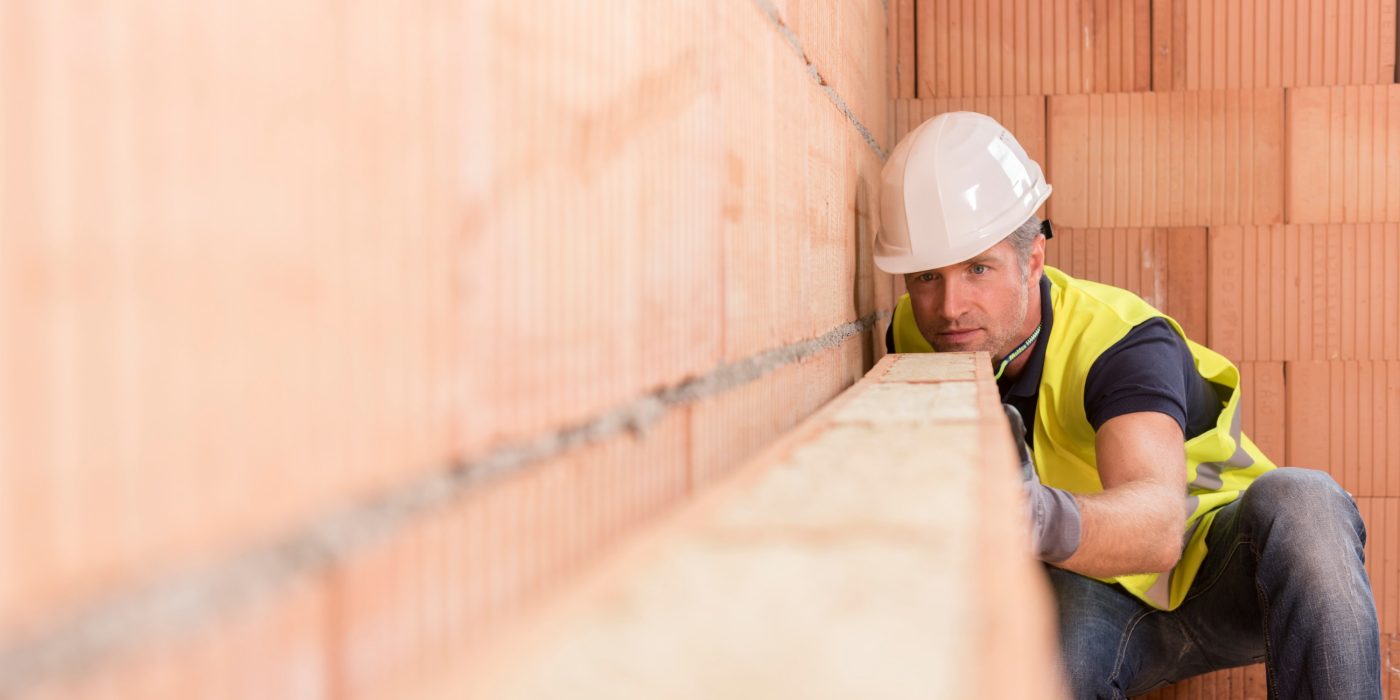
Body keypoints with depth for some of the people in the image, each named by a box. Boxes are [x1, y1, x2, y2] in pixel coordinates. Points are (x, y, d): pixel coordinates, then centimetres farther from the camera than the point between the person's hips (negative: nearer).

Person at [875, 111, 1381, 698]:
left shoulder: (1119, 342, -27)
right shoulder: (915, 334, -9)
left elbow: (1159, 523, -47)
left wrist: (1049, 521, -68)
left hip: (1214, 563, -2)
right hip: (1102, 594, 2)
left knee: (1297, 502, -36)